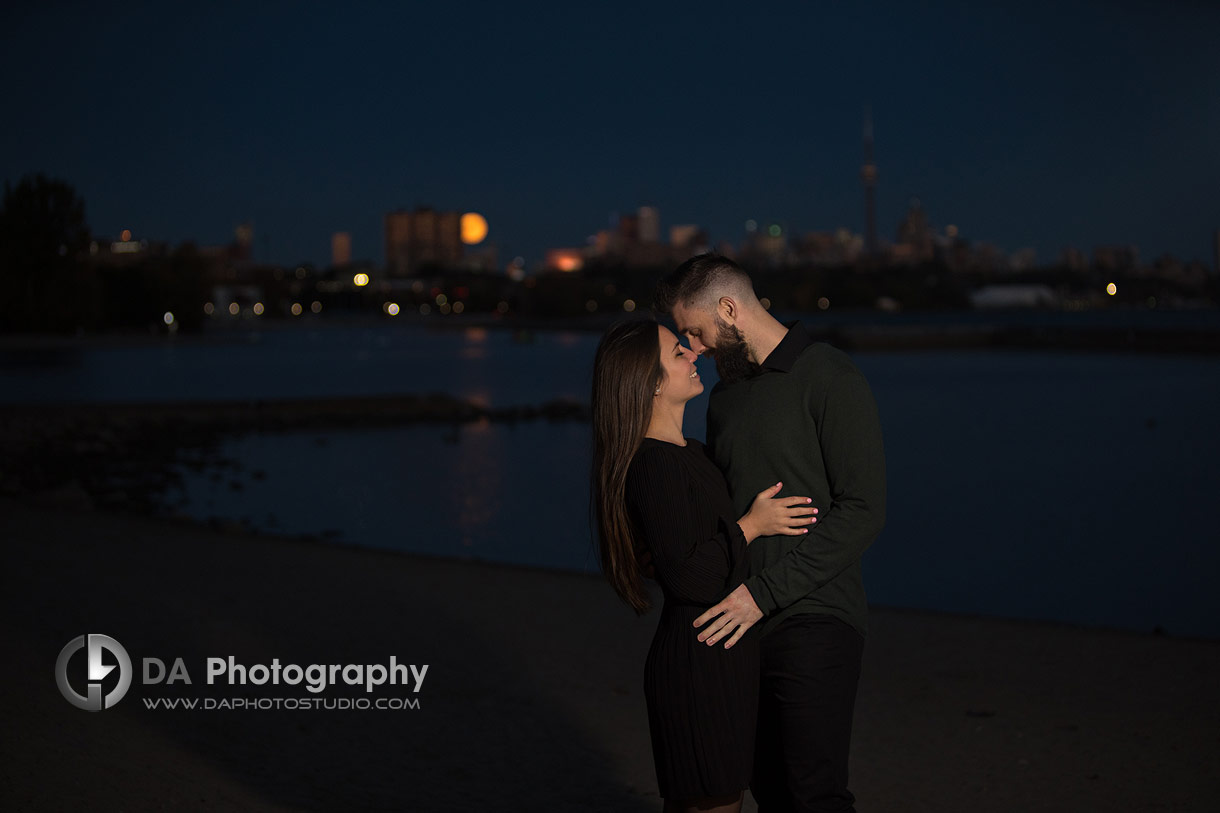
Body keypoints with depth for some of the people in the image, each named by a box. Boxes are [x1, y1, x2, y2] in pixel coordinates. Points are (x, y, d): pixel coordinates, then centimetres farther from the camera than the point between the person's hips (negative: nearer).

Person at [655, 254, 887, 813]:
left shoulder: (831, 380, -8)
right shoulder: (725, 395, 17)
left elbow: (863, 510, -15)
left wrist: (765, 591, -19)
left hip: (813, 620, -7)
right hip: (742, 623, 7)